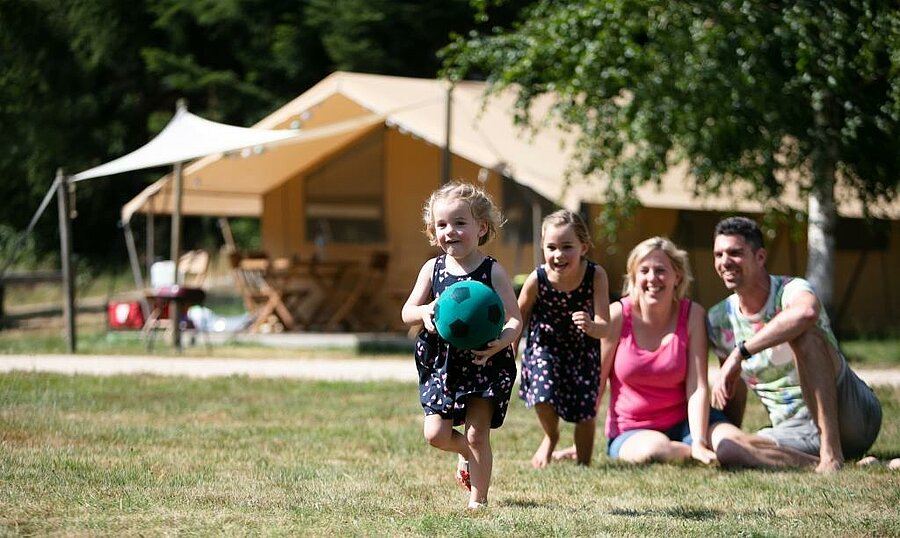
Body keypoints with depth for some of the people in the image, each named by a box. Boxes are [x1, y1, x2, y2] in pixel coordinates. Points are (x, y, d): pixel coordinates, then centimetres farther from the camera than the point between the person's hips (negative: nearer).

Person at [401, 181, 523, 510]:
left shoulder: (492, 272, -8)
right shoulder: (433, 269, 1)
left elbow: (515, 319, -11)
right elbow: (407, 313, 3)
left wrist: (501, 341, -32)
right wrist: (425, 312, -21)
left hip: (484, 363, -3)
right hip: (441, 363, 3)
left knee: (477, 436, -2)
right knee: (436, 434, 0)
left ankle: (478, 499, 12)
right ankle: (467, 453, 33)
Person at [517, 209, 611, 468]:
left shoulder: (596, 276, -26)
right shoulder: (537, 280, -25)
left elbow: (604, 327, -28)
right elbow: (518, 321, -7)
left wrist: (591, 327, -52)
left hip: (583, 348, 1)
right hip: (545, 346, -1)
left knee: (586, 409, 2)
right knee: (543, 396, -20)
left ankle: (583, 462, 27)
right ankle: (551, 437, 14)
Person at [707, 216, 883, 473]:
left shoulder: (790, 291, -12)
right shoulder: (719, 320, 7)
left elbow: (806, 312, -40)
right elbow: (736, 386, 22)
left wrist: (739, 353, -39)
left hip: (853, 414, -4)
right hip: (796, 432, 4)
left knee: (802, 333, -31)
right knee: (726, 448, -27)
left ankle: (832, 452, -36)